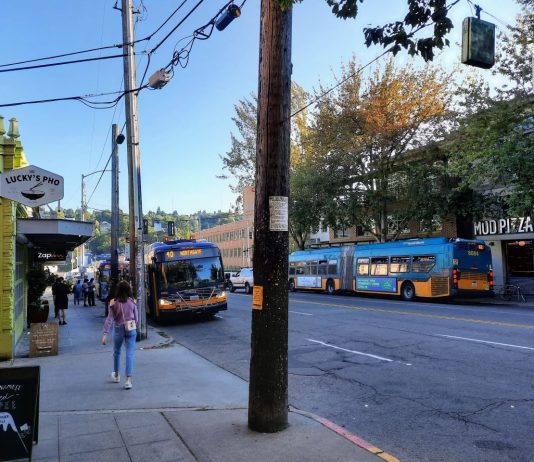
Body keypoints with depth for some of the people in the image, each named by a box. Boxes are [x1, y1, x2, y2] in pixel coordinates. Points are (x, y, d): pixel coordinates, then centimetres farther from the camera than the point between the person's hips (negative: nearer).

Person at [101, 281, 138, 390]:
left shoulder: (114, 303, -7)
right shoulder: (132, 302, -4)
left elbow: (109, 319, -11)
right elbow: (136, 319, 2)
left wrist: (105, 334, -12)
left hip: (118, 329, 0)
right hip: (131, 330, 0)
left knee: (116, 352, 21)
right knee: (130, 354, 1)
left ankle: (116, 375, 39)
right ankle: (128, 380, -5)